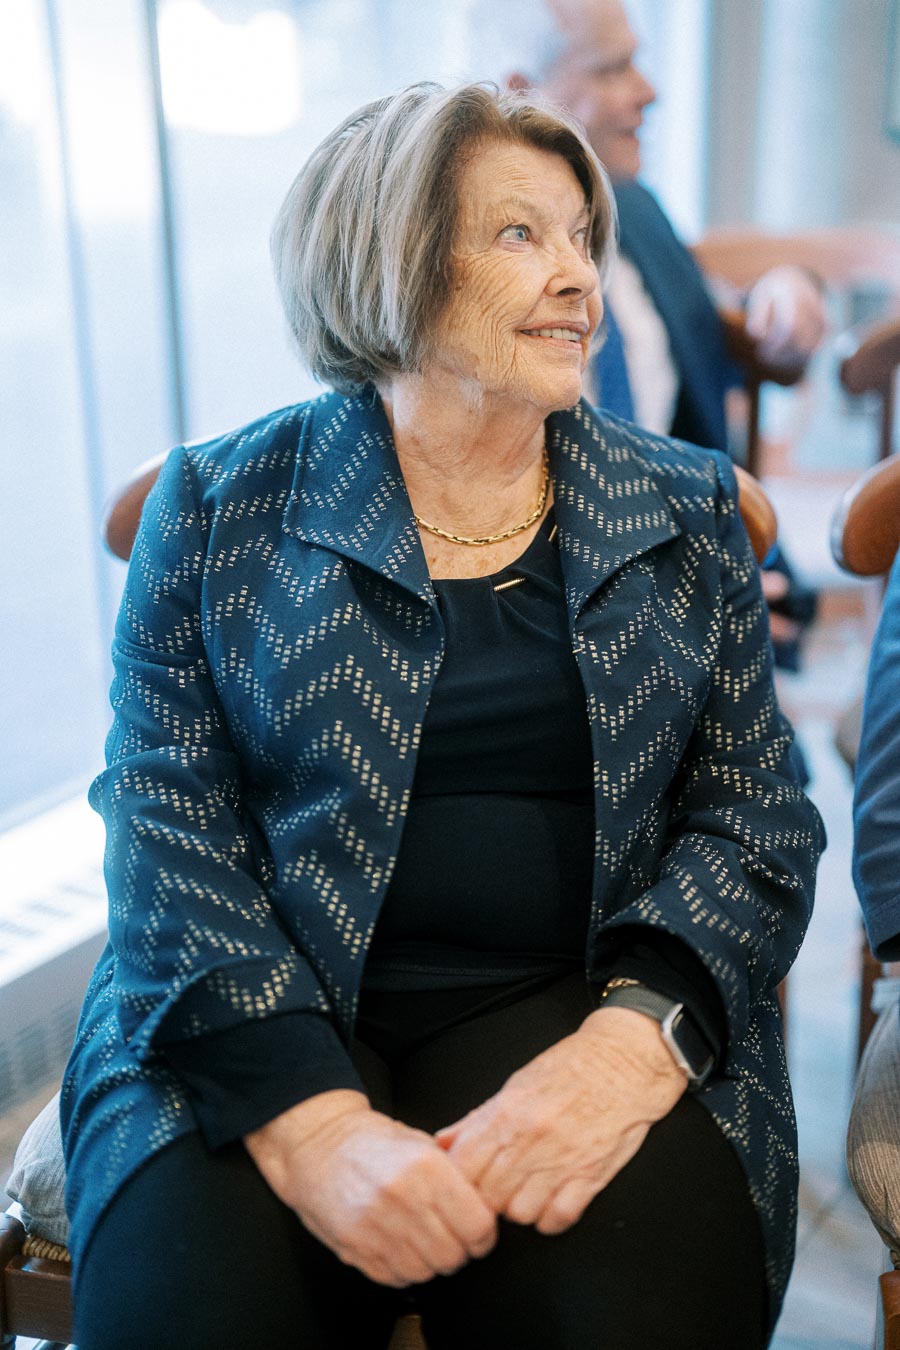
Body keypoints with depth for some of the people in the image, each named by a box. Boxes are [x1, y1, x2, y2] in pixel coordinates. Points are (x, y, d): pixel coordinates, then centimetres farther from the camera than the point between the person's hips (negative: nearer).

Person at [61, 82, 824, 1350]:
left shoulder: (685, 511, 9)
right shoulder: (219, 505, 3)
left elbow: (762, 815, 4)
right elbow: (167, 825, -4)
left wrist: (635, 1034, -14)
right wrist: (305, 1114, -18)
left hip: (573, 1002, 2)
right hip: (258, 1026, 0)